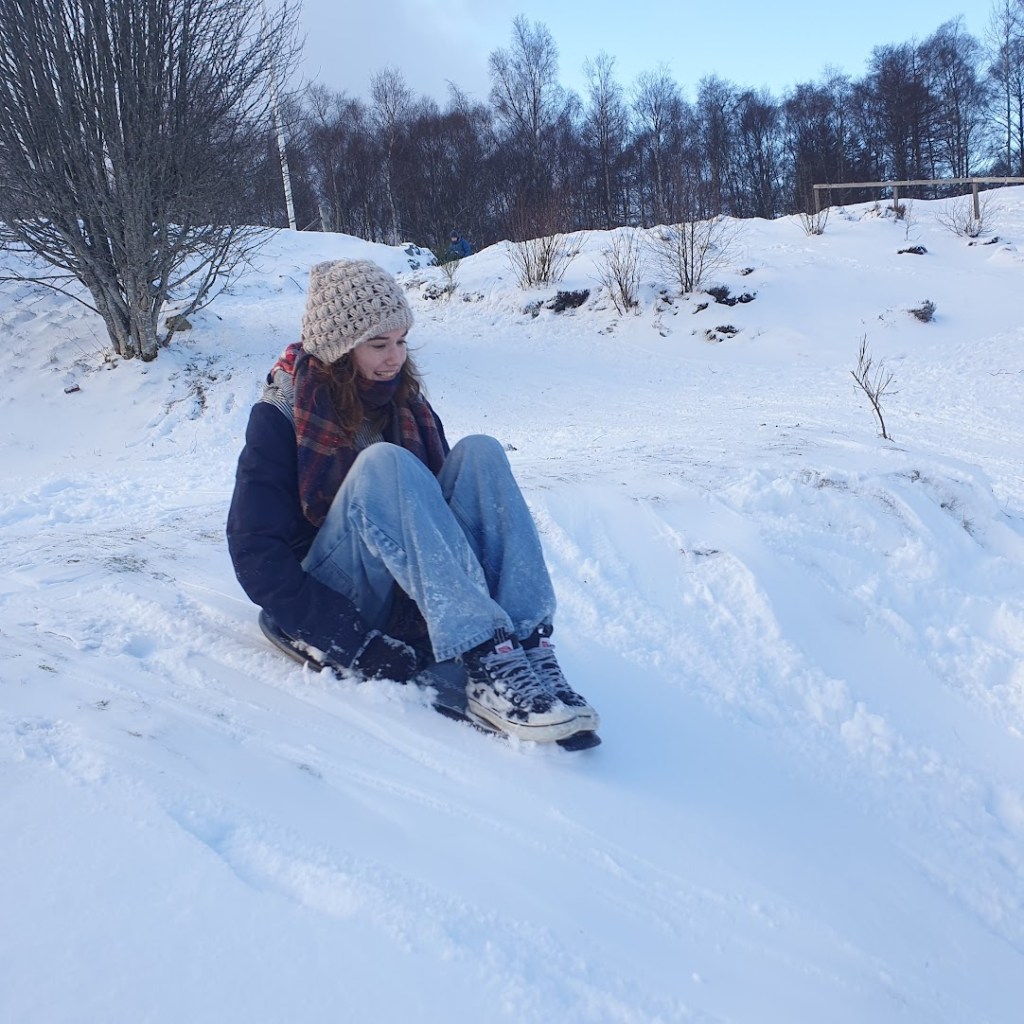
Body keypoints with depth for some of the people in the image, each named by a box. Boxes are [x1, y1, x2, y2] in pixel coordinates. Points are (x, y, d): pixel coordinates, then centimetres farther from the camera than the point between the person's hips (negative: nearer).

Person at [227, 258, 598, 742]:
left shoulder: (404, 401, 9)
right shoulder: (282, 417, -7)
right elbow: (255, 554, -14)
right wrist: (350, 642, -24)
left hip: (411, 598, 5)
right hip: (334, 592, -4)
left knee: (479, 453, -18)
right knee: (383, 463, -30)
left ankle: (529, 648, -35)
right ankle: (485, 662, -43)